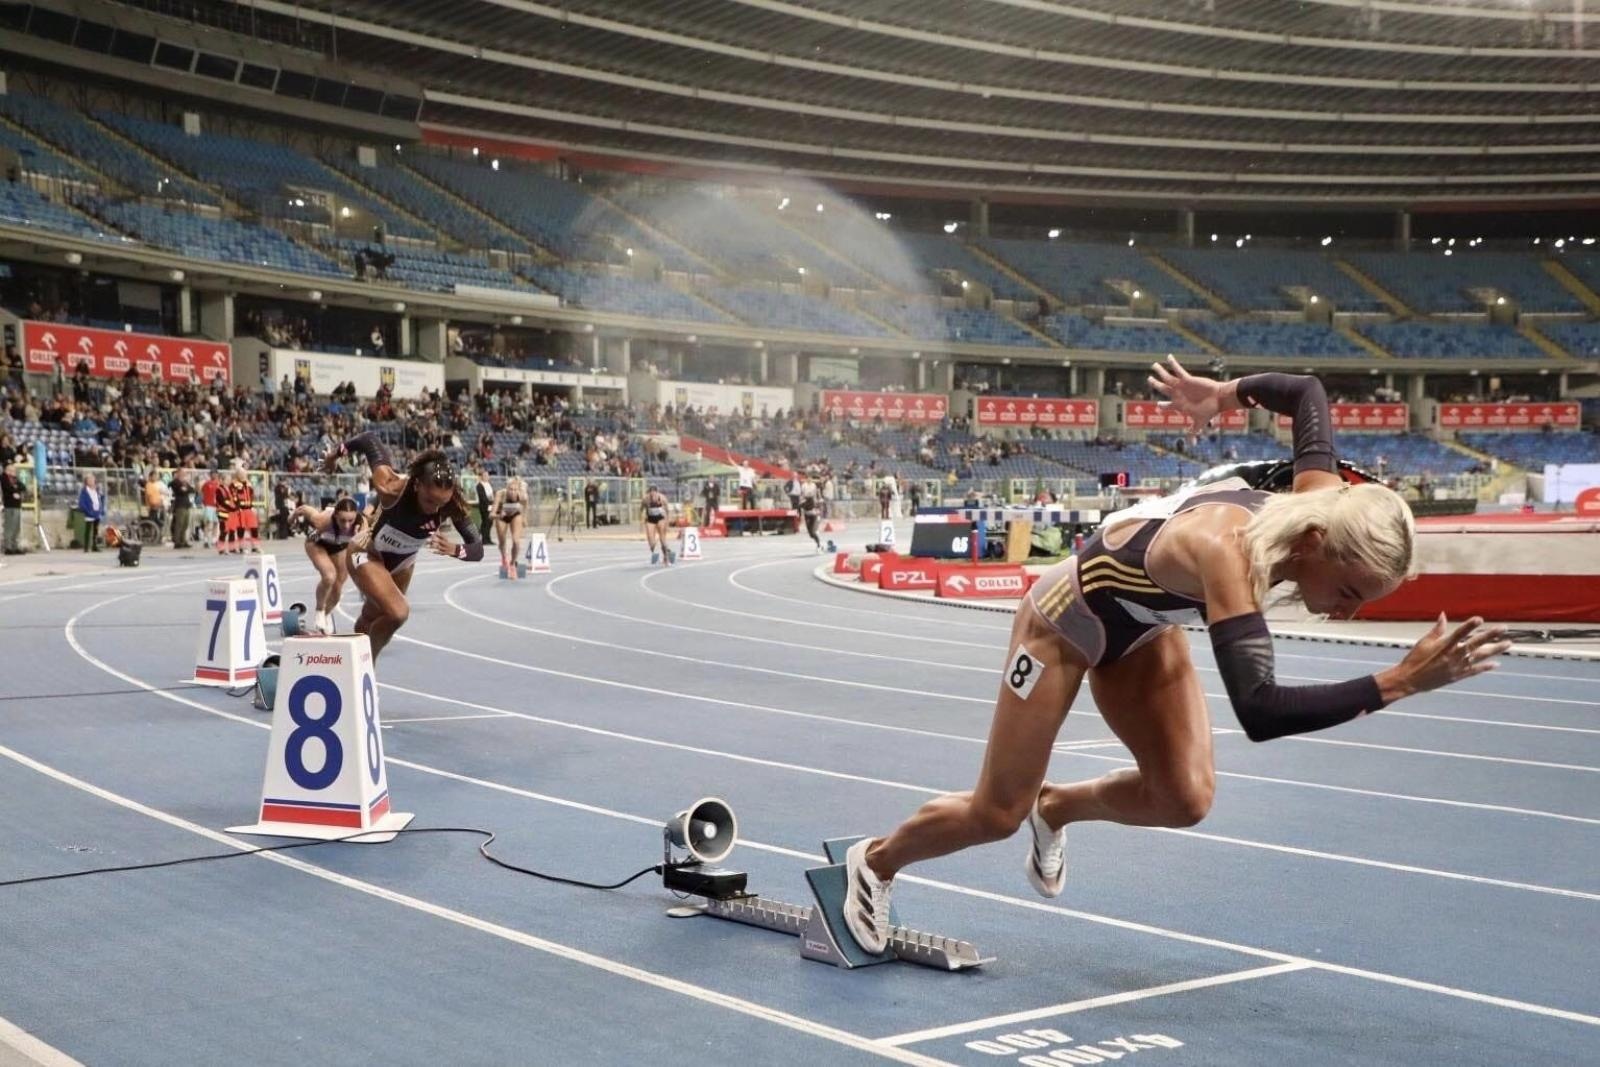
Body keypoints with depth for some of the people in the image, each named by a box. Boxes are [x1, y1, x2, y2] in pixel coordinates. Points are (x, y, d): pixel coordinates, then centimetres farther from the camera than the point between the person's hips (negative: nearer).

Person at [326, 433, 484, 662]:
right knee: (398, 613, -26)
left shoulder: (452, 505, -31)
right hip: (368, 556, -4)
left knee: (372, 619, 25)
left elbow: (477, 550, -30)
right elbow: (370, 440, -25)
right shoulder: (391, 487, -39)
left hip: (402, 565, 4)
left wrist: (454, 549, -51)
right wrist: (337, 453, -8)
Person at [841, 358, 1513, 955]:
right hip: (1068, 620, -7)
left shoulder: (1323, 505, -23)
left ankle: (1055, 809, 22)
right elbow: (1260, 713, -55)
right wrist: (1399, 682, -58)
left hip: (1144, 625, 7)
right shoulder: (1226, 551, -45)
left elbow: (1307, 391, -3)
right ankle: (875, 861, 34)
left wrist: (1224, 393, 10)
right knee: (996, 815, 5)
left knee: (1186, 799, -9)